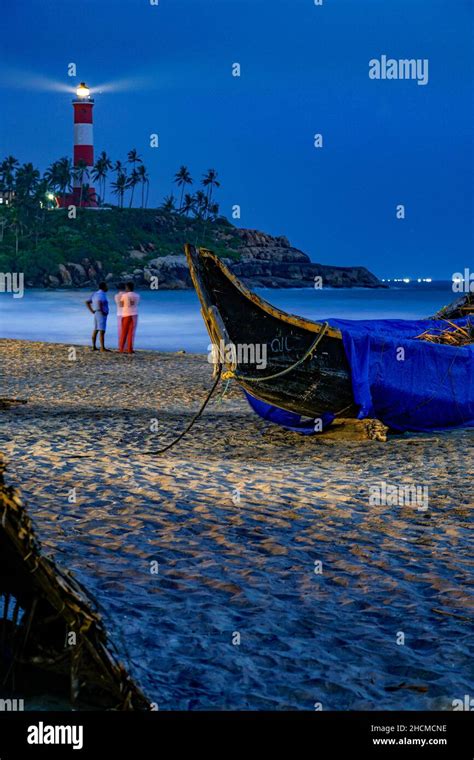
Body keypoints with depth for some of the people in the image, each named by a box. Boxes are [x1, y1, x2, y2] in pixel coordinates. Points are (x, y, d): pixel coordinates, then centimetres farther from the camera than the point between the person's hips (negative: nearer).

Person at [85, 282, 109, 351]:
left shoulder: (95, 294, 11)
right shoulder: (102, 295, -17)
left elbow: (87, 302, 14)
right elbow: (99, 303, -37)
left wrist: (92, 311, 9)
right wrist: (102, 311, -23)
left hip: (96, 314, 9)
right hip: (102, 315, -9)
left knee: (95, 331, 11)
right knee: (102, 331, -8)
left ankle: (94, 347, 13)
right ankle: (102, 348, -8)